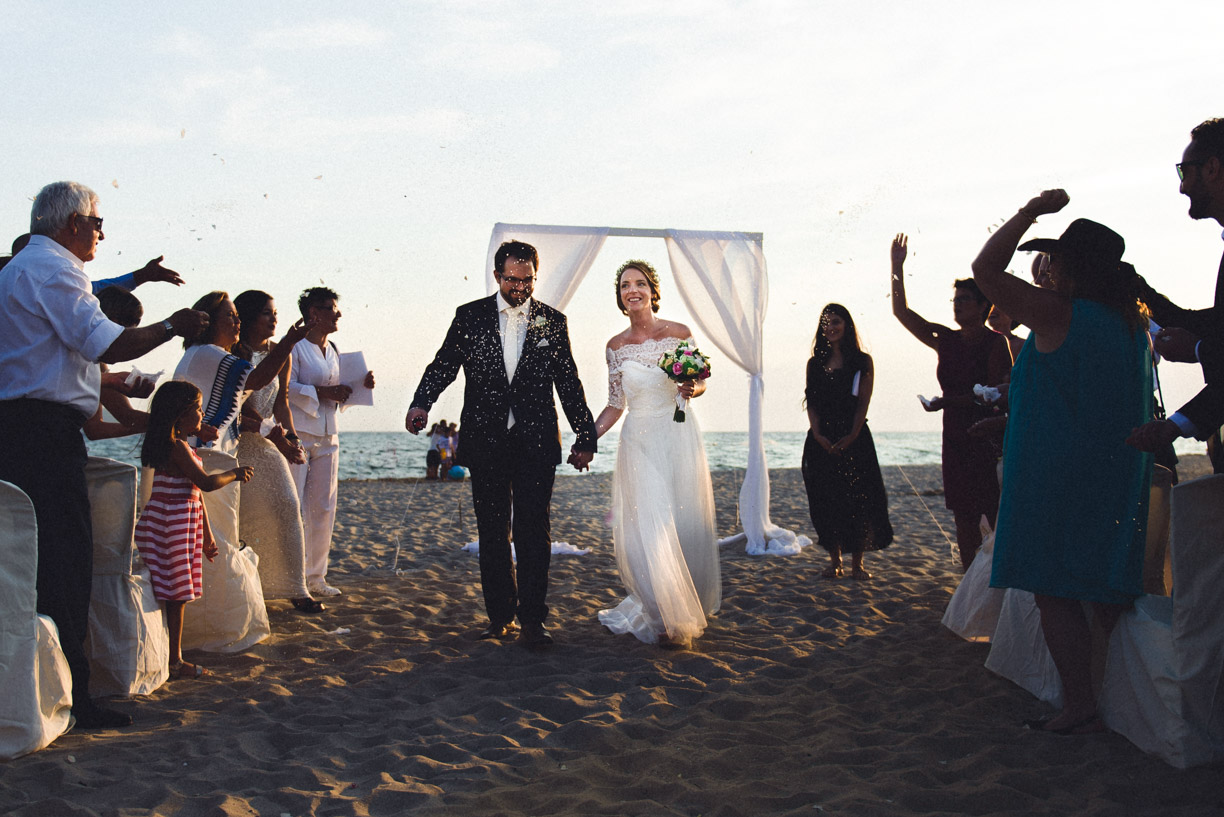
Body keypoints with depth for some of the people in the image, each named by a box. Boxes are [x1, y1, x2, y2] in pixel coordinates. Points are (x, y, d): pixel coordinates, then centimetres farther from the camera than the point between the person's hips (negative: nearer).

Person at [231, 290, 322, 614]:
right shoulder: (233, 354, -10)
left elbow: (281, 401, 10)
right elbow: (237, 405, -12)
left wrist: (290, 437, -4)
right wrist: (275, 433, -17)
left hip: (269, 443, 5)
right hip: (238, 443, -5)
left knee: (287, 507, -2)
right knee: (242, 513, -6)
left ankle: (294, 588, 4)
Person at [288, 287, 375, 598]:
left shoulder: (333, 351, 18)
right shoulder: (293, 345, -5)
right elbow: (286, 387, -15)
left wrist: (361, 386, 4)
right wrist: (321, 392, -21)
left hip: (327, 437, 7)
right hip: (297, 434, -7)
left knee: (324, 509, 8)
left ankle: (315, 576, 17)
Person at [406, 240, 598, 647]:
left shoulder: (552, 321, 6)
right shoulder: (470, 317, 5)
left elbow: (569, 383, 9)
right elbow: (443, 365, 2)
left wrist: (585, 437, 8)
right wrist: (421, 403, -16)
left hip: (535, 442, -1)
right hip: (485, 442, 1)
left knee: (534, 531, -6)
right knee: (492, 533, 7)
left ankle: (533, 619, -2)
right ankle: (500, 616, 17)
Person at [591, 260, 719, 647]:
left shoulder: (679, 333, -2)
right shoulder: (616, 346, 5)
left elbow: (700, 383, 9)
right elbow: (615, 405, 9)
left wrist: (692, 389, -13)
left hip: (678, 438, -1)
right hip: (638, 441, 1)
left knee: (684, 525, 1)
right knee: (646, 530, -4)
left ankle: (687, 607, 17)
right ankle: (664, 615, 7)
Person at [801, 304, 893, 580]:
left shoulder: (862, 361, 4)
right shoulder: (815, 363, 12)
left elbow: (863, 402, -3)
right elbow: (812, 403, 6)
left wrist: (851, 436, -15)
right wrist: (818, 435, -9)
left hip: (854, 438, -3)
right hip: (822, 440, 3)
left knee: (856, 498, -4)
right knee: (826, 500, 1)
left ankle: (857, 564, 2)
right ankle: (835, 561, 10)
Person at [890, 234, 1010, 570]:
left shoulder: (997, 342, -5)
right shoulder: (945, 340, 10)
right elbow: (900, 311, 11)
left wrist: (948, 401, -14)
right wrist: (897, 268, 5)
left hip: (990, 438, -5)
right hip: (956, 439, 5)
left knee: (999, 519, -6)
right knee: (965, 520, 7)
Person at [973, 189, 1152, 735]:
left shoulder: (1057, 315, -13)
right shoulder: (1132, 322, 7)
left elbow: (986, 270, -10)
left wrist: (1032, 211, -3)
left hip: (1056, 476, -8)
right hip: (1120, 474, 8)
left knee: (1055, 591, -2)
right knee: (1111, 592, 13)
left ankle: (1080, 707, -1)